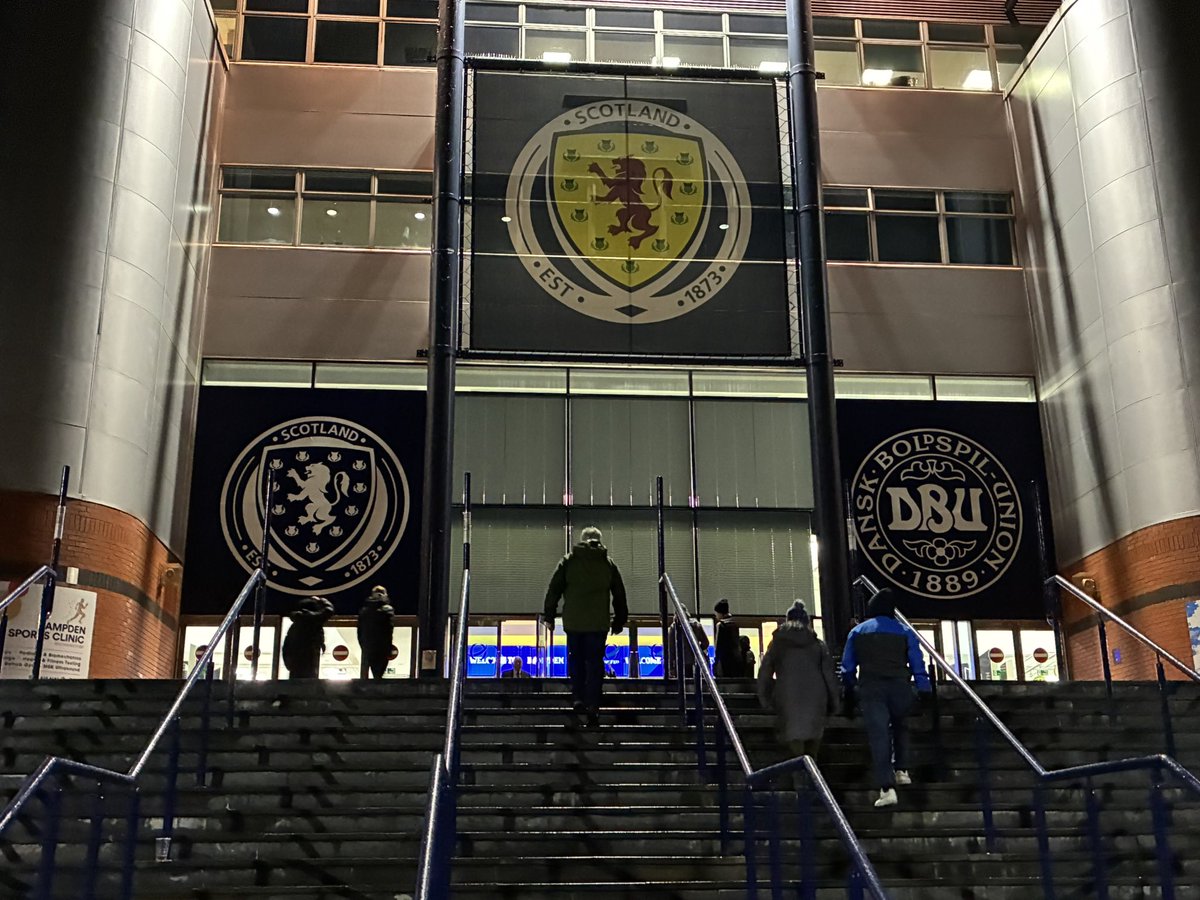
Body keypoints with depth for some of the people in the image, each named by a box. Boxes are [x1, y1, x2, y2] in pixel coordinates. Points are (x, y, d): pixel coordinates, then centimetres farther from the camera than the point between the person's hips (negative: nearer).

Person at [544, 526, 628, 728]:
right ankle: (592, 706, -4)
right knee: (595, 663, 3)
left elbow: (553, 590, 2)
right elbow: (620, 596, 12)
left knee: (575, 660, 17)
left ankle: (578, 698, 11)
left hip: (573, 622, 0)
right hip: (598, 622, 0)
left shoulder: (568, 561, 3)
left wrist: (549, 615, 10)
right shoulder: (609, 564, 7)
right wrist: (619, 621, 21)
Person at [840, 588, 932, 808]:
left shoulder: (857, 632, 11)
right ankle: (901, 770, 20)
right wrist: (925, 694, 5)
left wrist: (850, 695, 18)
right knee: (900, 727, 27)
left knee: (878, 736, -5)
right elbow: (918, 666, 4)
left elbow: (848, 668, 11)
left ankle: (887, 788, -14)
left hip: (870, 689, -1)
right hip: (900, 688, 1)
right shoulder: (905, 632, 9)